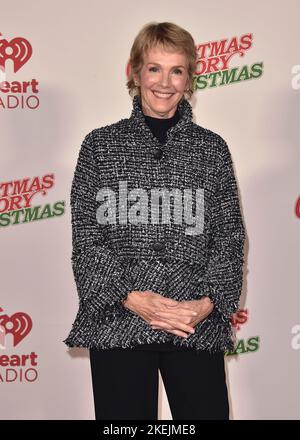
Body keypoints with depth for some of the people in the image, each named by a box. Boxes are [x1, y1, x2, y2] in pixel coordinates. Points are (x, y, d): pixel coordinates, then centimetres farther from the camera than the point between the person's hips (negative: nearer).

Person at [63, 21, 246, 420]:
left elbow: (230, 238, 6)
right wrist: (129, 297, -12)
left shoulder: (212, 148, 8)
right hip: (117, 322, 0)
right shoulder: (100, 145, 5)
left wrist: (208, 303, -10)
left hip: (198, 324, 1)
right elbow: (85, 237, 0)